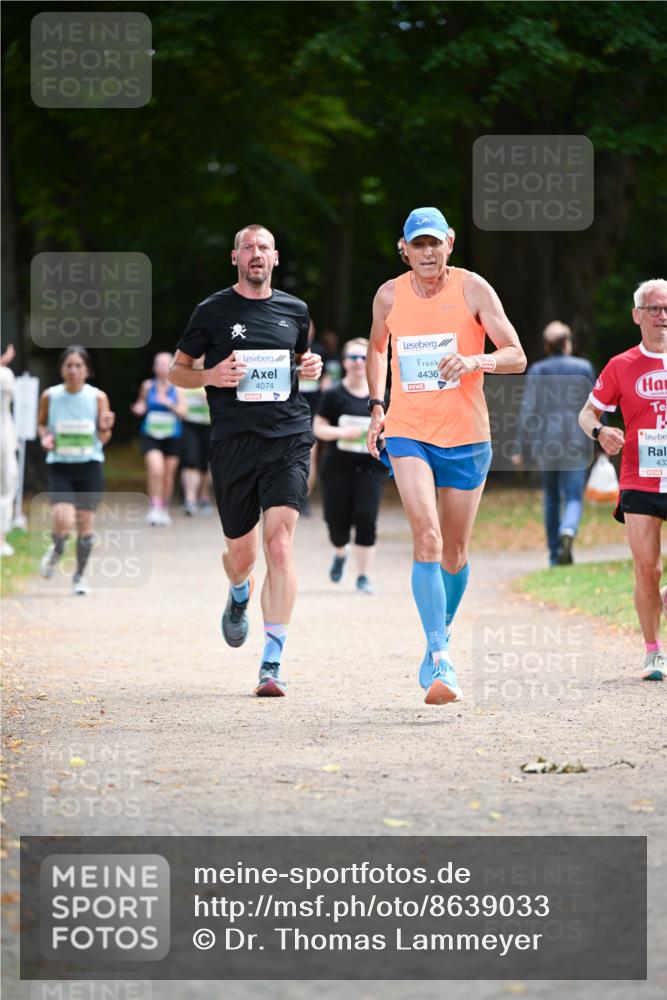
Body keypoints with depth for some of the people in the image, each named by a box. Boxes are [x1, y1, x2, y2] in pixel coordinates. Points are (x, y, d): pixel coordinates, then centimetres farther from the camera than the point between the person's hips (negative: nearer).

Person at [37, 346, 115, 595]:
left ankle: (80, 575, 24)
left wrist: (104, 428, -20)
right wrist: (45, 437, -6)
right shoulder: (50, 396, -2)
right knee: (63, 521, -18)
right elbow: (41, 423, 15)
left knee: (86, 523, 4)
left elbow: (103, 439, 2)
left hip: (89, 466, 1)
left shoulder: (98, 397, -3)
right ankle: (56, 551, 17)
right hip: (59, 466, -1)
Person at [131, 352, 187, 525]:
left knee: (168, 475, 8)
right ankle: (155, 507, -16)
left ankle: (164, 510, 25)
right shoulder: (148, 386, 1)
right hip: (150, 436, -1)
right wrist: (139, 408, -9)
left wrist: (170, 404, -22)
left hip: (172, 437, 1)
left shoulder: (176, 388, -1)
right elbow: (142, 404, 14)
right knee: (156, 470, -21)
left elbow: (182, 412, -5)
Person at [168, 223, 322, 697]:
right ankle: (239, 597, 47)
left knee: (279, 544, -15)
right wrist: (210, 377, -10)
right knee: (241, 553, 7)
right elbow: (177, 370, 11)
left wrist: (311, 366, 6)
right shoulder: (213, 311, 4)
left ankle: (272, 664, -15)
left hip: (289, 439, 0)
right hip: (234, 442, 0)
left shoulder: (295, 310, 12)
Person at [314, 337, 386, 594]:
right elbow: (318, 428, -2)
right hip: (337, 467, -1)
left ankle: (364, 576, -3)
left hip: (370, 468, 1)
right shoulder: (334, 395, -1)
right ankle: (340, 553, 37)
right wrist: (342, 432, -18)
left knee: (366, 519, -10)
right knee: (337, 520, 1)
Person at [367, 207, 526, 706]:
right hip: (407, 435, 0)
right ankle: (441, 662, -25)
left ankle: (441, 638, 36)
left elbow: (517, 356, -7)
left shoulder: (473, 289, -5)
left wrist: (475, 361, -26)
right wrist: (377, 406, 12)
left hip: (466, 438, 0)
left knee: (454, 553, 9)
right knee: (427, 537, -20)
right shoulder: (389, 295, 2)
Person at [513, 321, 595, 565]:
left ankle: (555, 555, 19)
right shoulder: (583, 368, 1)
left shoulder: (537, 371, 0)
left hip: (546, 444, 1)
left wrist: (523, 449, 0)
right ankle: (568, 531, -33)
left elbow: (528, 410, -4)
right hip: (576, 442, -1)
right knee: (573, 497, -2)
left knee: (552, 499, 15)